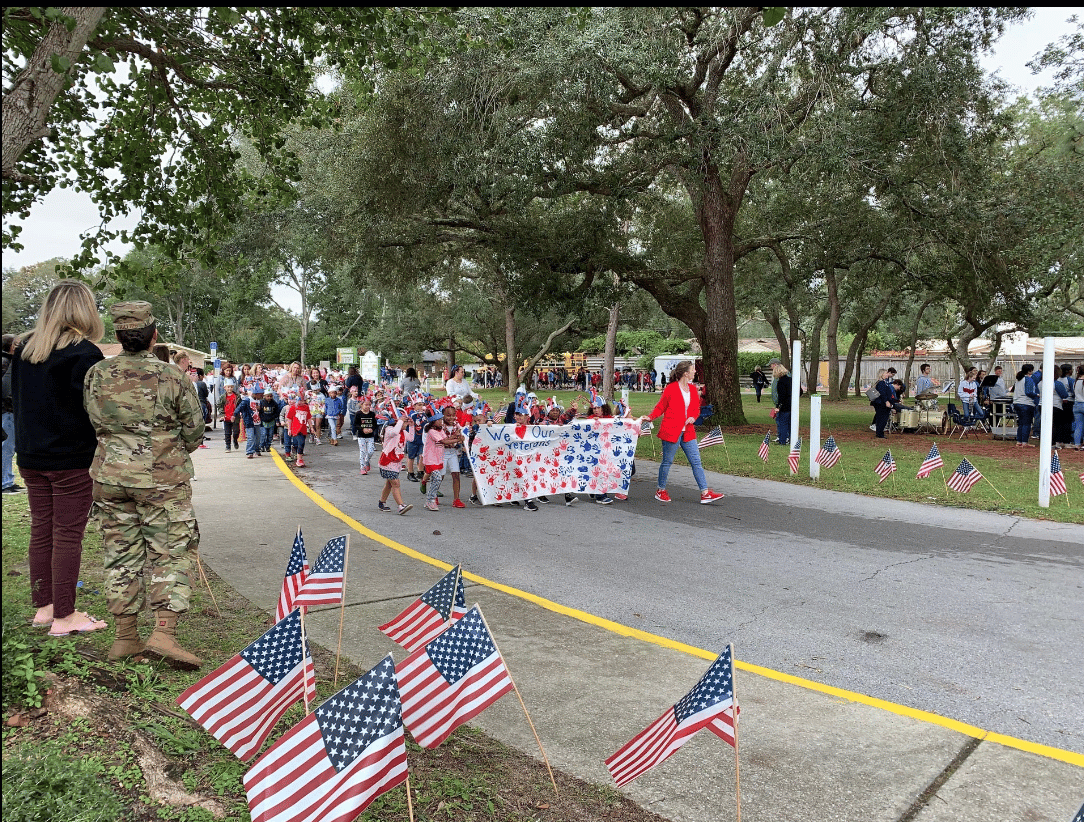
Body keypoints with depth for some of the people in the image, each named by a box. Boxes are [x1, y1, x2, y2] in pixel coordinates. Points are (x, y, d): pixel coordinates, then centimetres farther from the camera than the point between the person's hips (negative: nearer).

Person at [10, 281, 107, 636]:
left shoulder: (23, 348, 9)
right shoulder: (84, 353, -14)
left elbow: (16, 400, 16)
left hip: (30, 457, 7)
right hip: (73, 460, -7)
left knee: (41, 531, 14)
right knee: (68, 535, -1)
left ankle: (44, 607, 24)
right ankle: (64, 617, 6)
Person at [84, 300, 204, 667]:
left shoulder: (96, 375, 0)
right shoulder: (170, 378, -10)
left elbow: (92, 423, 12)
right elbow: (194, 433, -3)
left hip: (109, 477, 4)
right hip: (162, 480, -4)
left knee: (121, 554, 12)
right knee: (171, 553, 4)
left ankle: (125, 637, 19)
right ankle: (163, 634, -4)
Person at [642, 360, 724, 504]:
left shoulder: (693, 389, 11)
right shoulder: (670, 389, -7)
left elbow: (696, 409, 20)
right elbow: (660, 407, -1)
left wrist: (693, 417, -1)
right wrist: (650, 417, -15)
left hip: (688, 432, 6)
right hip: (671, 431, -6)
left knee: (696, 462, 2)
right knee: (667, 461, 4)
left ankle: (705, 493, 3)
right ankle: (661, 491, 20)